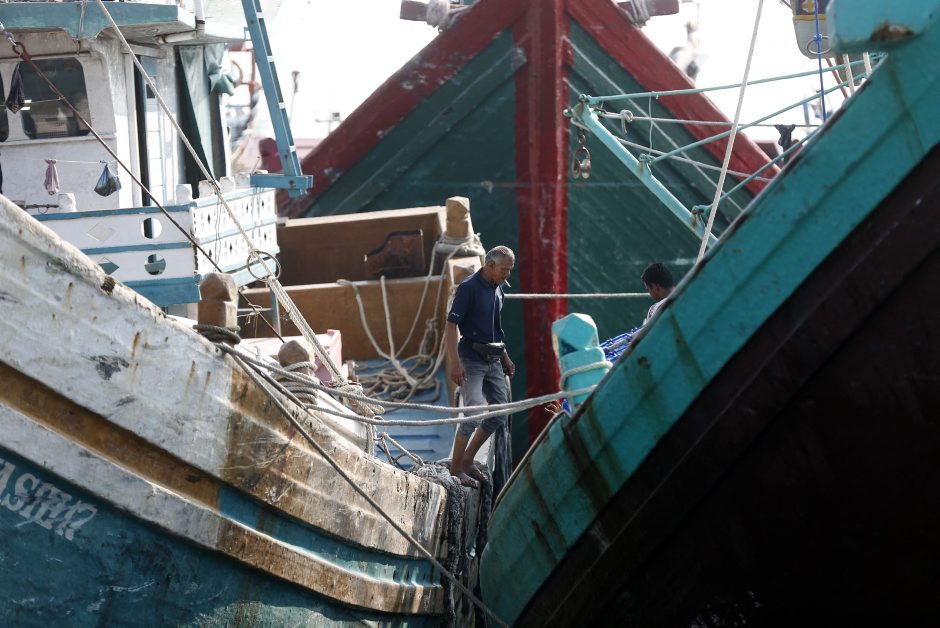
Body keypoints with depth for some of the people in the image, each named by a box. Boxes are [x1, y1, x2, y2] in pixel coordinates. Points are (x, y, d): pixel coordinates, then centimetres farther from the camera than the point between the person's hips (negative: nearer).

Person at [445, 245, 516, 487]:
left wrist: (505, 357, 22)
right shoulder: (469, 287, -14)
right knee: (474, 414, -14)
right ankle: (456, 467, -1)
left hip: (492, 360, 8)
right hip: (472, 360, -8)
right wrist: (455, 363, -24)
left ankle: (467, 460, 20)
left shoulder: (497, 288, 11)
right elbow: (451, 325, -17)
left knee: (500, 413, 9)